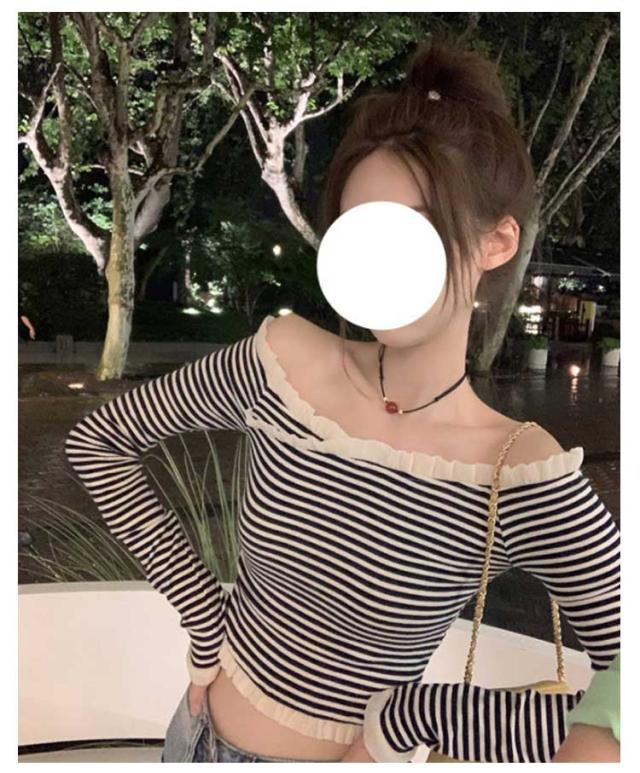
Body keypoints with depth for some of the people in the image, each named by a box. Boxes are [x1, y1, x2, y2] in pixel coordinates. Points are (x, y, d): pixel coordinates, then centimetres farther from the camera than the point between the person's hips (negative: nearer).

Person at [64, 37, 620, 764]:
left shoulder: (524, 476, -24)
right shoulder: (281, 360, -19)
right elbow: (95, 439, -6)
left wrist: (410, 715, -18)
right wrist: (200, 605, -10)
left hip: (348, 753, -2)